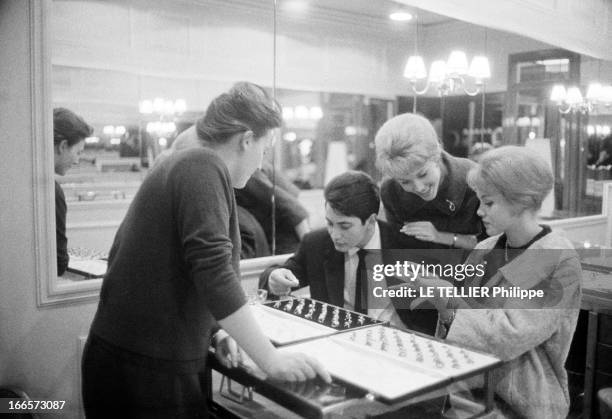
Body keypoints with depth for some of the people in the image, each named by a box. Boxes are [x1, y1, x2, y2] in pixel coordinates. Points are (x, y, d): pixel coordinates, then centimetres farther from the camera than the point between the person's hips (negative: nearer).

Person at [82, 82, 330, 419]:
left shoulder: (180, 164, 13)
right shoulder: (205, 168, -16)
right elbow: (215, 273, -25)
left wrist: (206, 327, 10)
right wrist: (271, 361, -20)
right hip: (150, 370, -9)